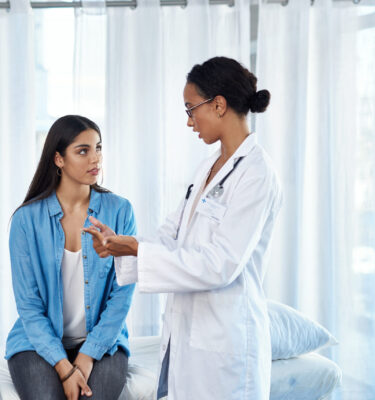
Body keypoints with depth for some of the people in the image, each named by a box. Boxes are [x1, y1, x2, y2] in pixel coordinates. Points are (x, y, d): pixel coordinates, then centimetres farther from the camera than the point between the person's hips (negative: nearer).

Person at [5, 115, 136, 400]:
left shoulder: (119, 211, -1)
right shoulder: (27, 218, -3)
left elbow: (122, 293, -2)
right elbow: (27, 302, -4)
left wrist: (88, 355, -12)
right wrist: (63, 366, -15)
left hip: (102, 341, 0)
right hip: (41, 342, 0)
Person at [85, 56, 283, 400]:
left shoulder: (256, 175, -16)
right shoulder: (210, 168, 13)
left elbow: (219, 265, -22)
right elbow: (172, 235, 11)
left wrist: (136, 249, -20)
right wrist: (119, 244, -6)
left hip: (225, 342, -8)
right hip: (186, 333, 8)